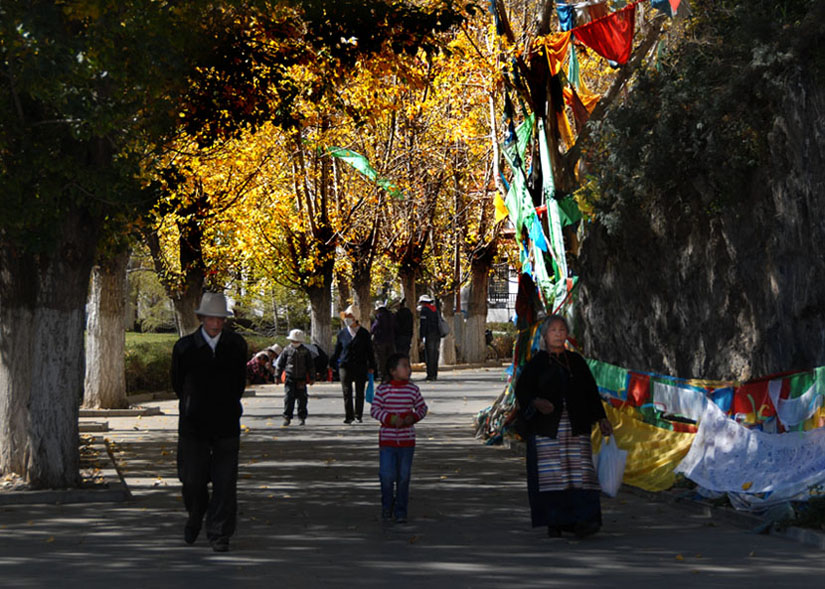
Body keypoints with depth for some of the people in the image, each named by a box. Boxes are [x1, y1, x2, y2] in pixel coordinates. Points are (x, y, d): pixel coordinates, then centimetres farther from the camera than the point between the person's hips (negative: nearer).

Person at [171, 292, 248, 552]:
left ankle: (219, 534, 6)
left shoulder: (237, 345, 1)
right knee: (192, 479, 1)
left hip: (226, 425, 1)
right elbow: (177, 384, 11)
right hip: (194, 424, -1)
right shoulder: (184, 347, -4)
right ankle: (195, 516, 31)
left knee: (225, 482, -3)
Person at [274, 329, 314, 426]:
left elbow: (311, 365, 10)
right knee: (288, 398, -8)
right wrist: (277, 376, 7)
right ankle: (287, 417, -4)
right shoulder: (287, 350, 2)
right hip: (289, 378, -1)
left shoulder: (305, 351, 4)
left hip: (301, 379, 1)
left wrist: (311, 378, 8)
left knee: (302, 399, 4)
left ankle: (302, 418, 14)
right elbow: (280, 364, 8)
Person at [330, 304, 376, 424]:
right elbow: (337, 350, 13)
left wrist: (371, 366, 5)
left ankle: (358, 415, 15)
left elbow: (369, 351, 7)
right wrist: (332, 363, 9)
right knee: (347, 392, -3)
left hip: (360, 367, -1)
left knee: (359, 393, 5)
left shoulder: (364, 334, 2)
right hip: (345, 366, 1)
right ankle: (349, 416, 3)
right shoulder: (342, 333, 6)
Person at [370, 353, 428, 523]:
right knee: (387, 475, -6)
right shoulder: (382, 389, -5)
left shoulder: (412, 390, 2)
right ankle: (387, 505, 18)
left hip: (407, 440, 2)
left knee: (404, 476, 5)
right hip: (387, 440, -2)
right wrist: (391, 418, -19)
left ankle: (401, 511, 16)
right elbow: (374, 409, -6)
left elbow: (422, 407, 10)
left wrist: (413, 417, -10)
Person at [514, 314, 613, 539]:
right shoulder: (537, 363, 6)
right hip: (547, 427, -2)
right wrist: (536, 402, -21)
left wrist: (601, 418, 9)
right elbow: (522, 389, -1)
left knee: (579, 472, -9)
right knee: (550, 474, -4)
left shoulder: (576, 361, 13)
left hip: (575, 427, 2)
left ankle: (581, 521, -16)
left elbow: (591, 391, 16)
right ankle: (554, 523, 3)